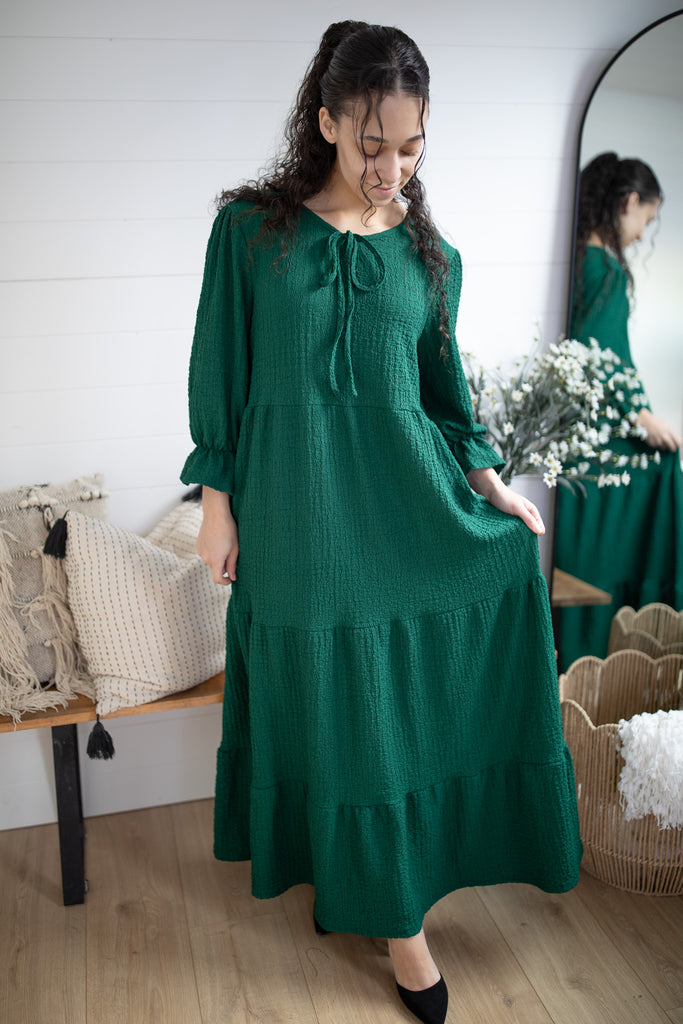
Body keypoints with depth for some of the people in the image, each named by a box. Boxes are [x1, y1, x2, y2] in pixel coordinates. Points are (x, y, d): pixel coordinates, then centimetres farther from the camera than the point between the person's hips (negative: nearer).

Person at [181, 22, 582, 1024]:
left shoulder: (430, 254, 6)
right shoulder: (251, 228, -2)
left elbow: (443, 381, 12)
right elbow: (219, 374, 0)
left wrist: (489, 481, -1)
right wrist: (218, 503, -2)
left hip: (408, 491, 3)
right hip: (297, 507, -2)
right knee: (333, 697, 6)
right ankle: (390, 908, 27)